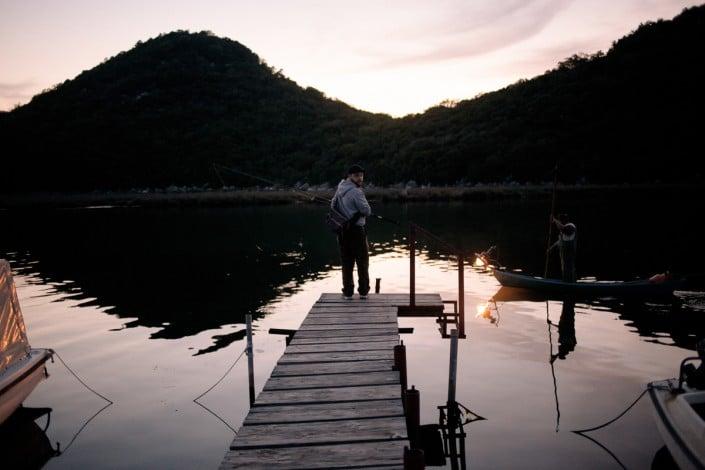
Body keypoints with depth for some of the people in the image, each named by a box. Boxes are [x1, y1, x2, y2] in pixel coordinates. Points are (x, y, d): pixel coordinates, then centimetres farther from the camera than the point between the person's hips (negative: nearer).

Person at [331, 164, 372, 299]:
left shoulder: (340, 189, 7)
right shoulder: (356, 192, -17)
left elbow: (333, 206, 17)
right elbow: (367, 211, -16)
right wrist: (362, 210, 6)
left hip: (343, 231, 6)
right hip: (357, 230, -6)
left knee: (347, 263, 11)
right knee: (362, 262, 7)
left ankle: (347, 292, 13)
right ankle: (363, 292, 12)